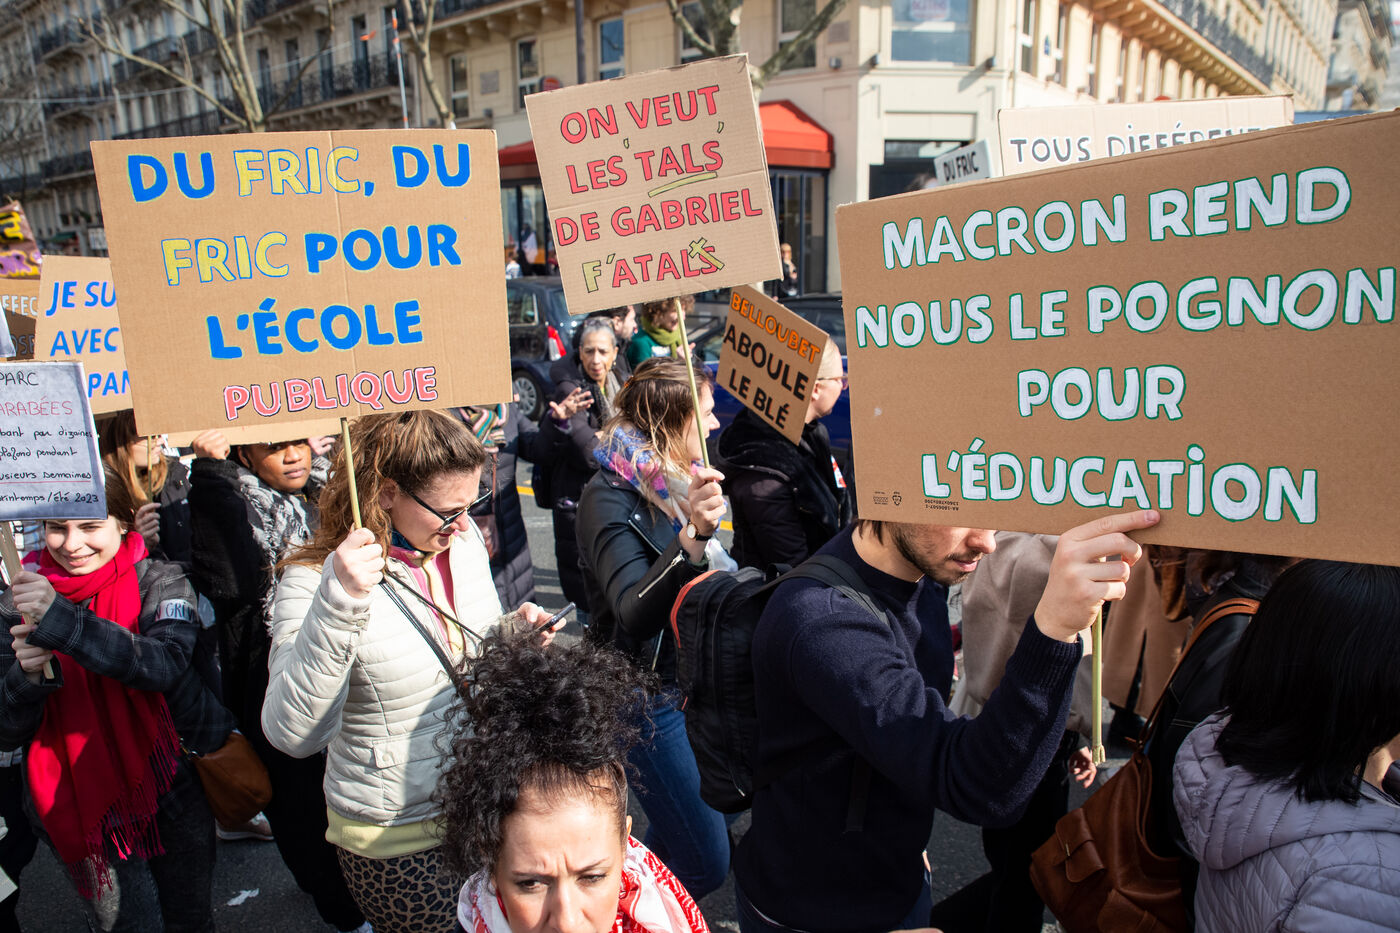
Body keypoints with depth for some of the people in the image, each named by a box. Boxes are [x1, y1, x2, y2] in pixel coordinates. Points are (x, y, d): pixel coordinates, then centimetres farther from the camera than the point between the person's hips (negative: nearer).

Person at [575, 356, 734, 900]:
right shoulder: (609, 498, -21)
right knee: (704, 865, 0)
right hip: (648, 696, -8)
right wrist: (691, 537, -47)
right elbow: (636, 614, -36)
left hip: (696, 683, 8)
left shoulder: (682, 481, 3)